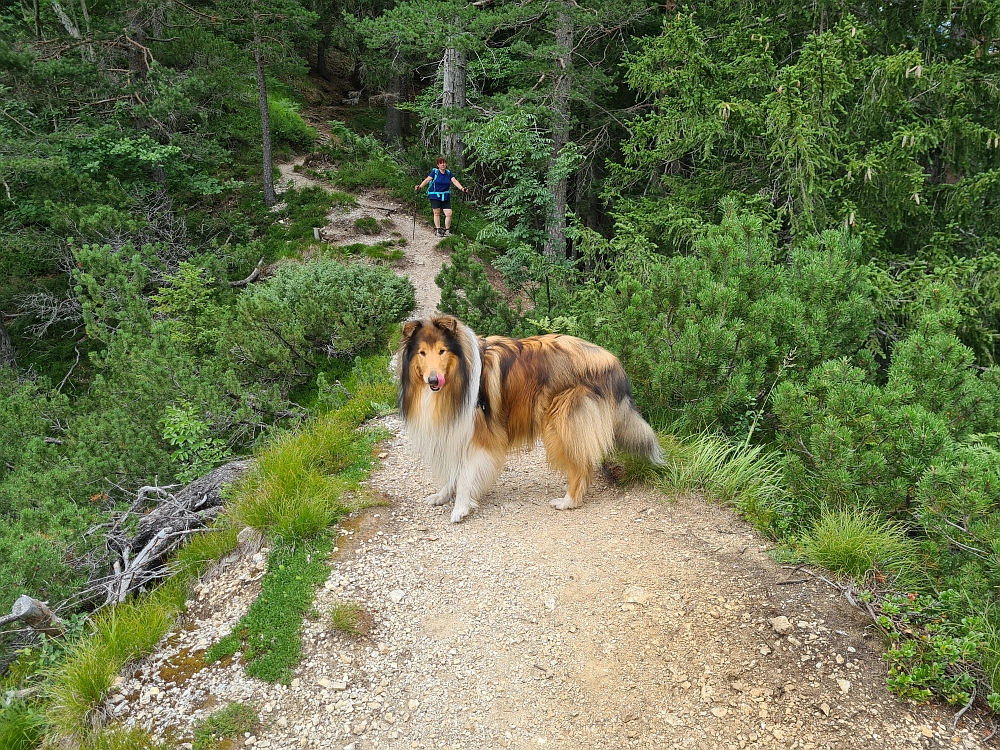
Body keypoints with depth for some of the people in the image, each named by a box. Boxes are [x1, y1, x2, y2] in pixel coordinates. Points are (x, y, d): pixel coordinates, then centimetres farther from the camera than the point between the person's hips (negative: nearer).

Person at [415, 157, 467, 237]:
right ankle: (438, 230, 13)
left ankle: (447, 230, 9)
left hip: (445, 197, 3)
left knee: (449, 213, -5)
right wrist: (420, 186, -29)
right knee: (437, 213, 3)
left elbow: (454, 181, -3)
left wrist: (461, 188, -18)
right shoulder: (435, 172, -5)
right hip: (435, 196, -2)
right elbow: (427, 180, -13)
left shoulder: (448, 172, 5)